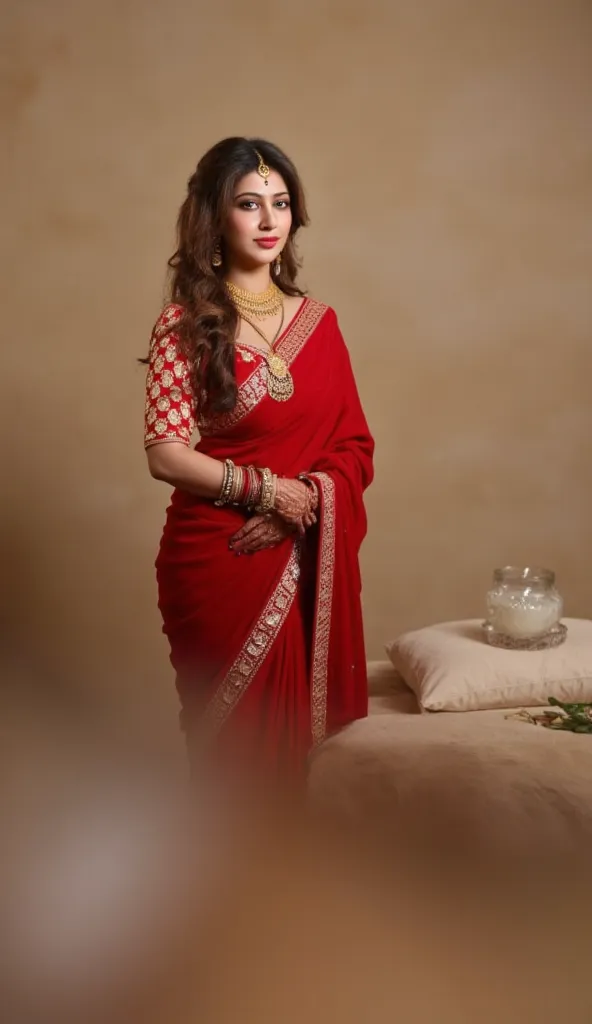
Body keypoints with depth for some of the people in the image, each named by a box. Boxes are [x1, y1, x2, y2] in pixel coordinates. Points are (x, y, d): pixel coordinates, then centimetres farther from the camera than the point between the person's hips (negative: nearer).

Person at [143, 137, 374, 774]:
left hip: (311, 561, 4)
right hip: (218, 559, -3)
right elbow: (166, 454, -9)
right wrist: (266, 489, -14)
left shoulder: (318, 321, 8)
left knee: (300, 731, 10)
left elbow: (355, 446, 6)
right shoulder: (185, 322, -3)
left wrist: (307, 501, -11)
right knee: (235, 733, 7)